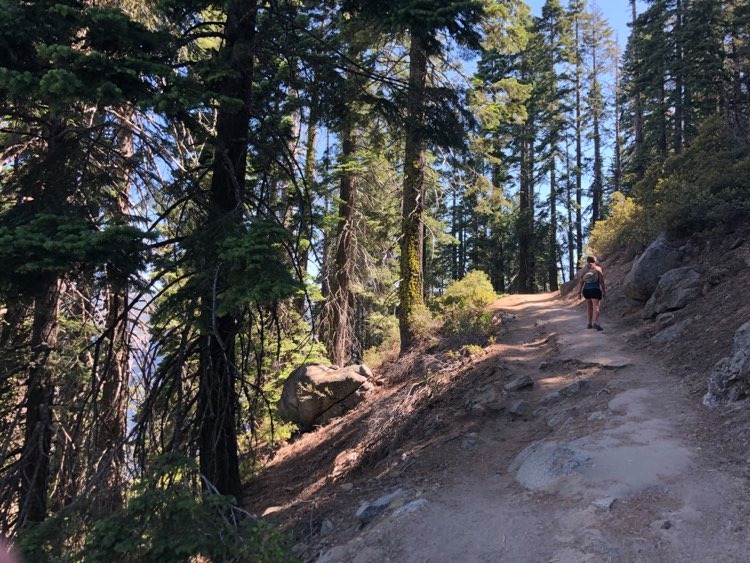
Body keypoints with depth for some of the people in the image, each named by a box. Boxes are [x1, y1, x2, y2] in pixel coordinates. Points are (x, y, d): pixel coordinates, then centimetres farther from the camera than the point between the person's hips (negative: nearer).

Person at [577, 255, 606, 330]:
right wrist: (604, 291, 3)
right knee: (596, 306, -11)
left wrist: (579, 291, 11)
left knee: (589, 307, 15)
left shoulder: (583, 269, 8)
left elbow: (581, 282, 5)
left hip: (586, 290, 4)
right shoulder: (598, 268, -1)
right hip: (595, 290, -4)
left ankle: (589, 323, 17)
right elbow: (601, 281, -3)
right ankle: (595, 322, -28)